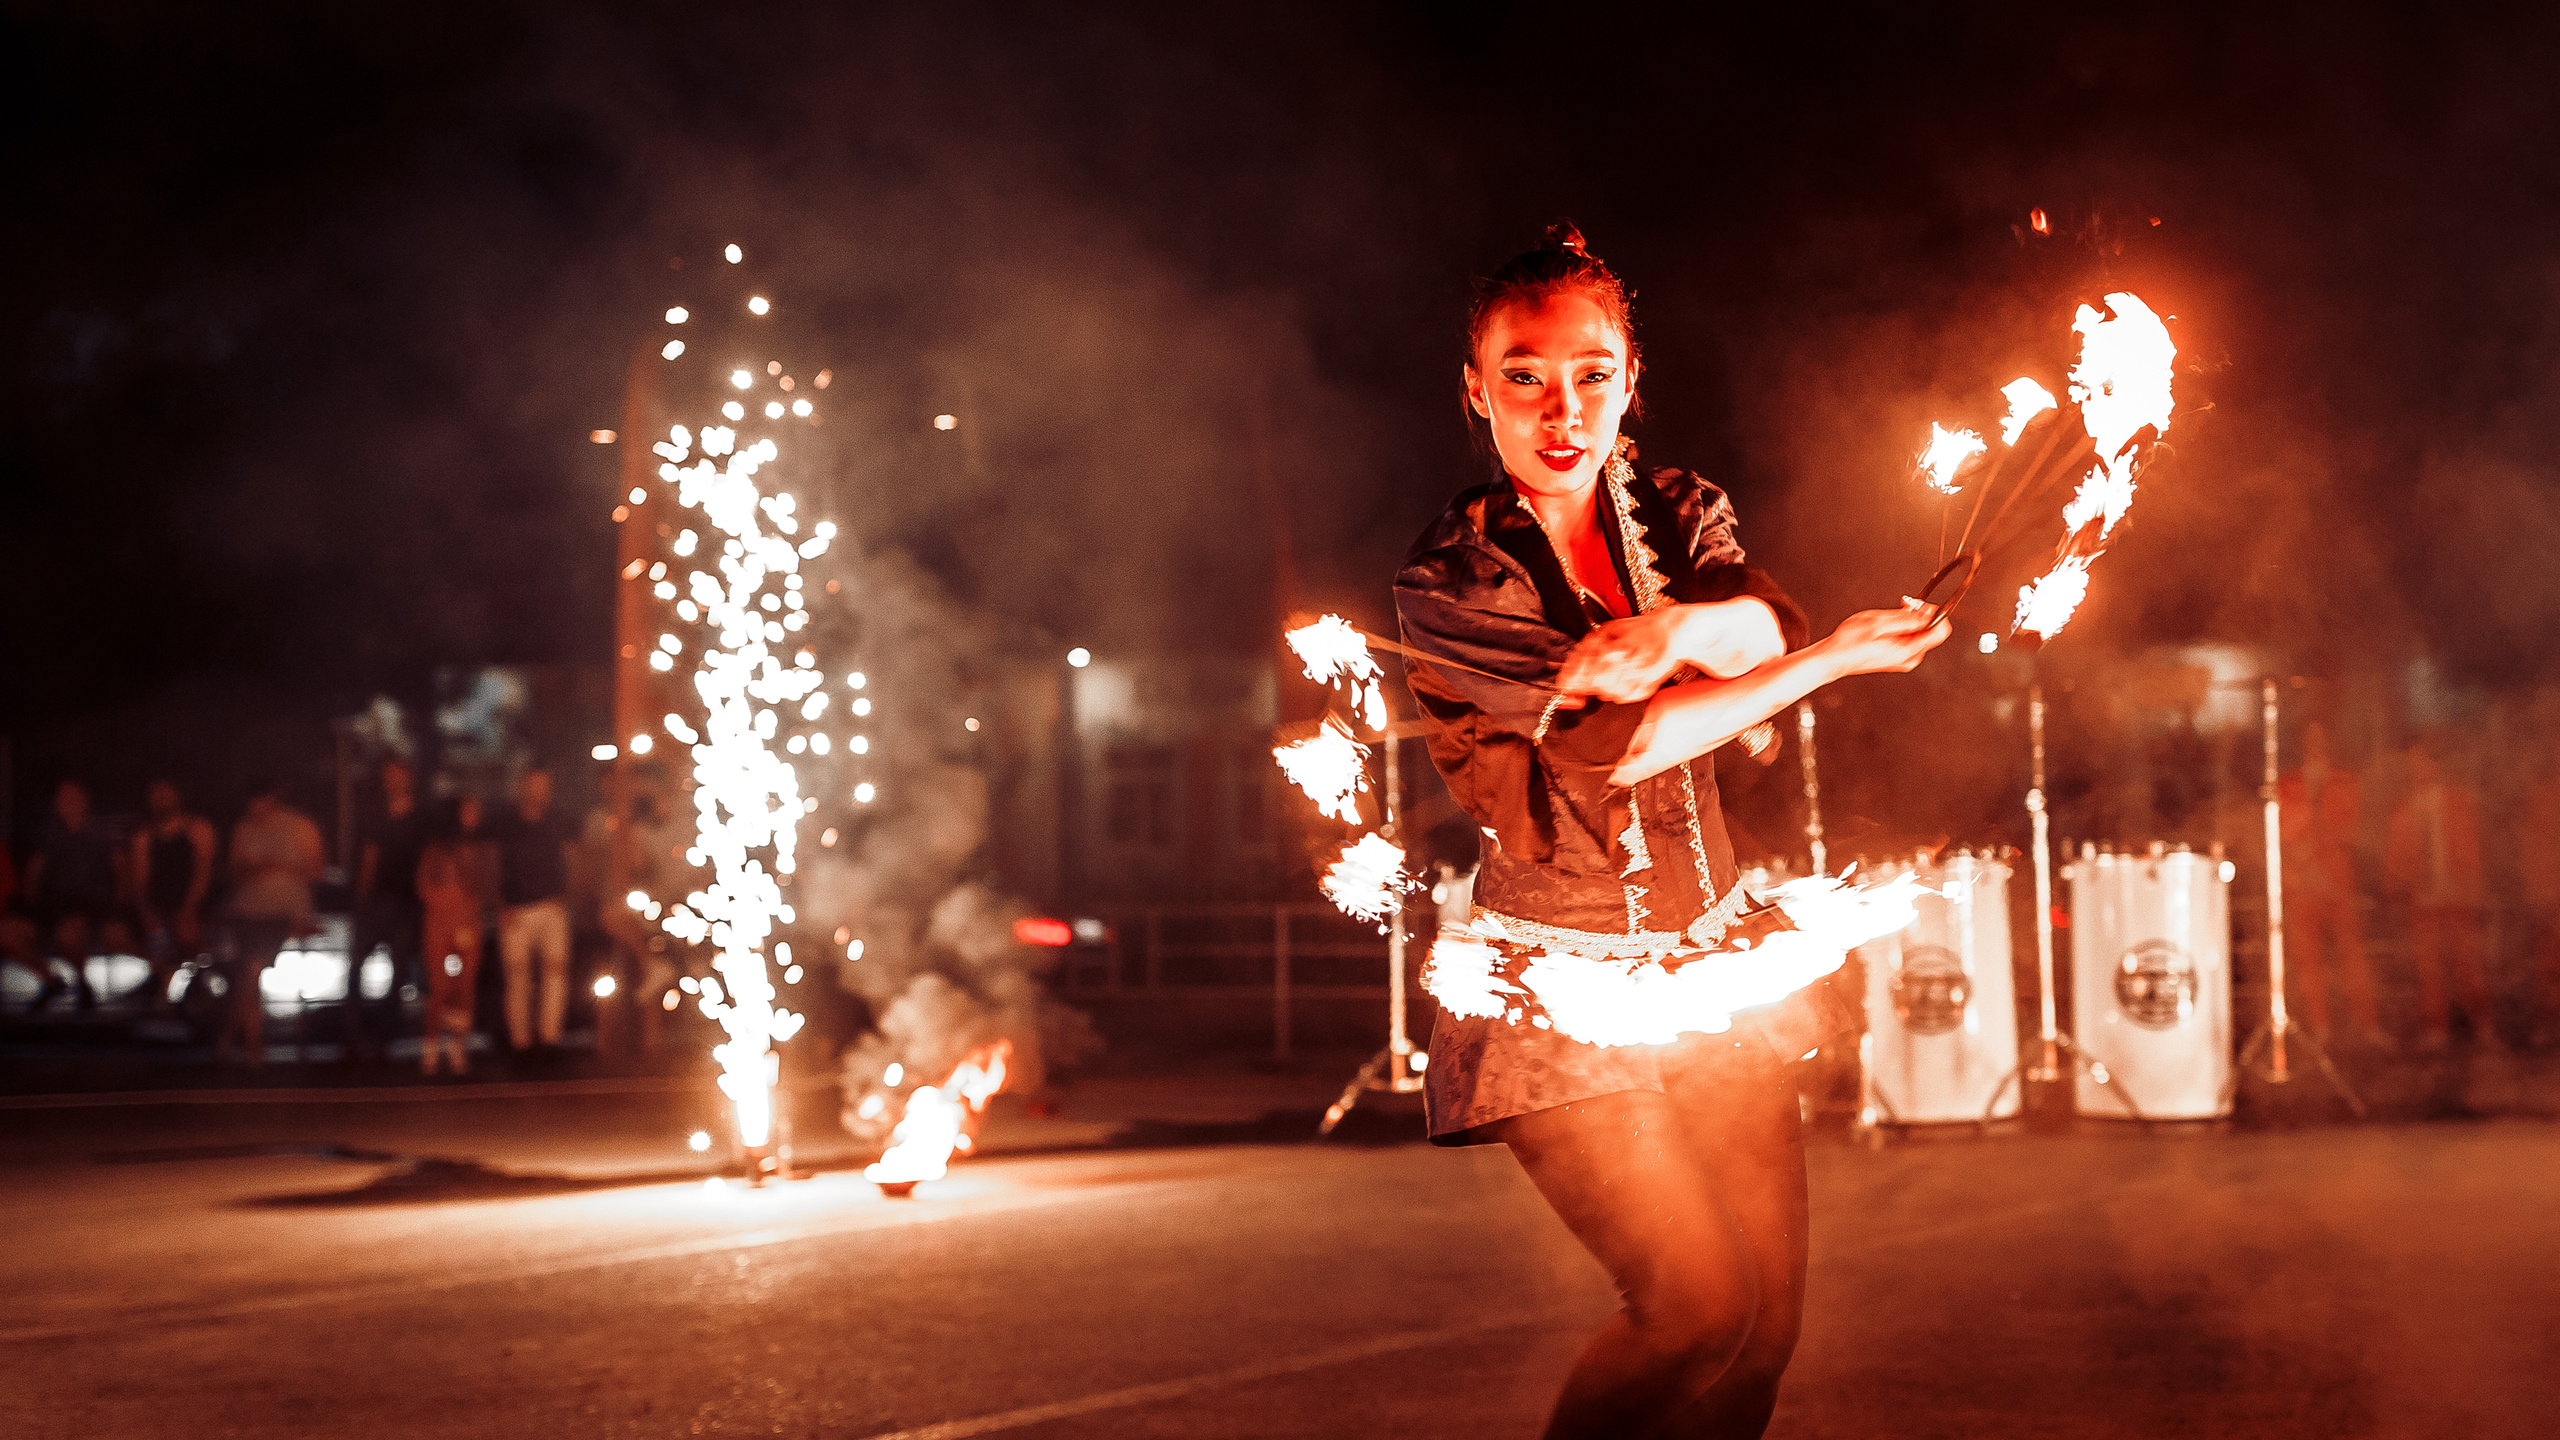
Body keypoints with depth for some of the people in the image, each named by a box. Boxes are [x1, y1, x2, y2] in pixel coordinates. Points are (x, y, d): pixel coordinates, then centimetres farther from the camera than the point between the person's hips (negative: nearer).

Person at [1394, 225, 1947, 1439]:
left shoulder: (1677, 516, 8)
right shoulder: (1450, 578, -11)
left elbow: (1766, 630, -11)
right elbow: (1618, 743, -18)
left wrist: (1681, 628, -34)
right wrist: (1837, 658, -14)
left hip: (1710, 952, 6)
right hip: (1557, 977, -6)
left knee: (1769, 1307, 1)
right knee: (1698, 1301, -14)